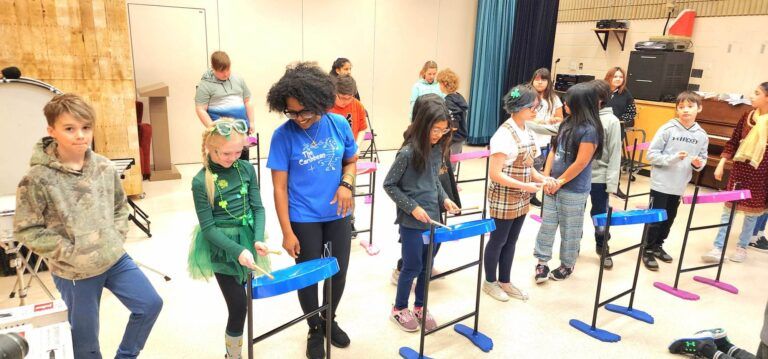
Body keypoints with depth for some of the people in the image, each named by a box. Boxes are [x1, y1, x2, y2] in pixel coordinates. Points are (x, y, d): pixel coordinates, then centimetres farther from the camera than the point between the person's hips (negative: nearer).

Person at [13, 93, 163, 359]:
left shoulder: (105, 167, -3)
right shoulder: (37, 179, -16)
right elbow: (26, 230, -12)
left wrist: (117, 238, -2)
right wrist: (70, 253, -16)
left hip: (116, 259, 4)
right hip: (74, 272, -4)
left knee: (150, 304, 9)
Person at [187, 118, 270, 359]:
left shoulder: (247, 169, -3)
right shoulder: (201, 181, -14)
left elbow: (258, 208, -1)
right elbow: (208, 228, -14)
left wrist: (258, 240, -16)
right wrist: (237, 251, -23)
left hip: (247, 240, 5)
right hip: (221, 248, -4)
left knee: (241, 301, 18)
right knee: (239, 305, -4)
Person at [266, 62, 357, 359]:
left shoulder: (339, 124, -7)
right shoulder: (283, 135, -16)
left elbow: (351, 161, 8)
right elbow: (279, 187, -13)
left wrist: (346, 184, -14)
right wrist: (287, 232, -14)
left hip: (338, 214, 3)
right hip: (304, 219, -3)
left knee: (339, 271, 16)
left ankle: (330, 320, 43)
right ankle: (315, 330, 36)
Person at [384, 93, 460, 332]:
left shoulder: (437, 148, 1)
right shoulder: (408, 153, -20)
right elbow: (389, 185, -13)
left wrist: (444, 198, 0)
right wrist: (412, 207, -18)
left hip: (433, 218, 7)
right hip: (411, 222, -6)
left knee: (427, 266, 16)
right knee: (412, 267, 6)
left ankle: (420, 307, 35)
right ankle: (399, 309, 28)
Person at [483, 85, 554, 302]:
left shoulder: (528, 132, 5)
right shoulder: (504, 134, -20)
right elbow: (494, 174, -23)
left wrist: (541, 178, -5)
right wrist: (525, 186, -24)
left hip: (521, 200, 8)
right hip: (503, 200, -8)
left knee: (511, 241, 17)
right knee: (498, 241, 8)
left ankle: (505, 282, 32)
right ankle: (490, 282, 27)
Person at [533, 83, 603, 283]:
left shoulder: (590, 130, -17)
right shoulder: (567, 123, 6)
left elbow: (581, 163, -18)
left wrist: (560, 182, -11)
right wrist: (546, 177, -1)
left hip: (573, 191, -7)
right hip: (553, 186, 7)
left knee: (570, 230, 9)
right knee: (547, 224, 11)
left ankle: (567, 265, 27)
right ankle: (542, 262, 22)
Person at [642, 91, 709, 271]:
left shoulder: (702, 135, 0)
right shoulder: (667, 129, -12)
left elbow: (703, 158, 9)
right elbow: (651, 154, -13)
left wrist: (698, 164, -13)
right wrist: (672, 158, -25)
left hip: (679, 186, 5)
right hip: (661, 183, -5)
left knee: (669, 218, 16)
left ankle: (658, 246, 33)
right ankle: (648, 251, 16)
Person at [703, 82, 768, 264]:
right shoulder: (747, 116, 1)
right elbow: (733, 142, 5)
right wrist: (721, 164, -1)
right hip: (739, 170, 3)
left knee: (751, 212, 10)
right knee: (728, 209, 3)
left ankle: (742, 247, 27)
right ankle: (718, 249, 7)